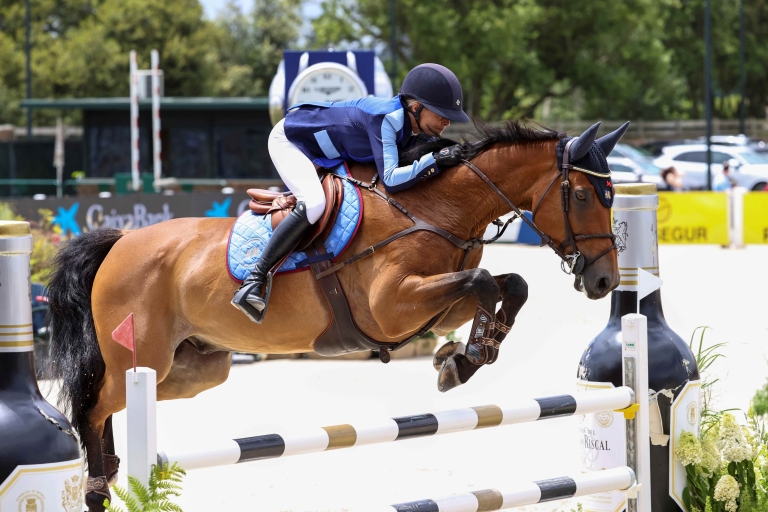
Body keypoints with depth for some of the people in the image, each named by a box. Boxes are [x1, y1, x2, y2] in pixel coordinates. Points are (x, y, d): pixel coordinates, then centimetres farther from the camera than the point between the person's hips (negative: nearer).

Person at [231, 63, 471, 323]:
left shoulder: (417, 127, -11)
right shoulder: (386, 119, -35)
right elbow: (390, 180, -43)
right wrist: (436, 160, -45)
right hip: (289, 139, -10)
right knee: (313, 203, -30)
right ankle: (253, 281, -31)